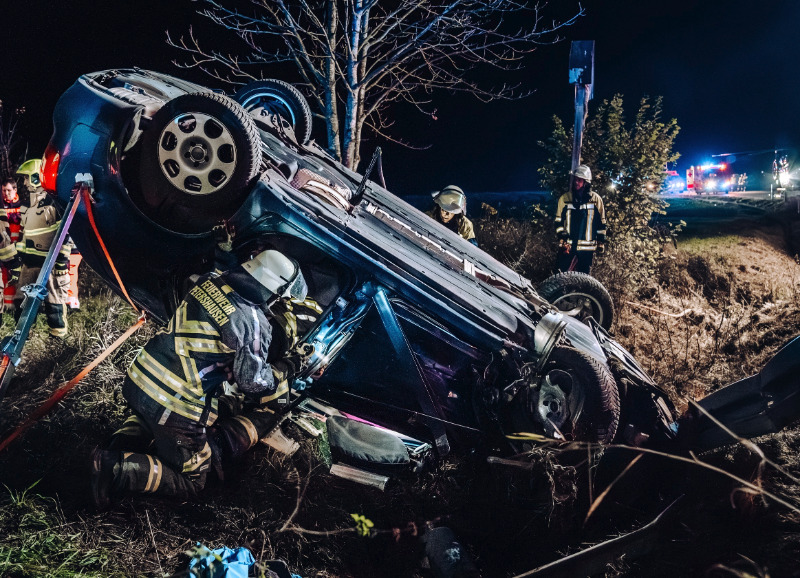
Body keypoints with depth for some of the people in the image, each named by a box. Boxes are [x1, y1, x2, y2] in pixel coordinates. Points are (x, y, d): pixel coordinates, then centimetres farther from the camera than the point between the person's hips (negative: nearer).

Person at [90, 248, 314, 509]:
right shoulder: (254, 323, -17)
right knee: (189, 482, 13)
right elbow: (253, 382, -7)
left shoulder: (210, 282, 4)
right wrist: (288, 366, 10)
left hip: (137, 382, 7)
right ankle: (121, 470, -6)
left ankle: (120, 448, 14)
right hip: (177, 407, -7)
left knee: (149, 417, 43)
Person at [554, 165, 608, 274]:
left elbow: (601, 222, 8)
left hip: (586, 248, 0)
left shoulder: (596, 199, 3)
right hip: (567, 247, 0)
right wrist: (562, 237, -4)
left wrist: (601, 242, 6)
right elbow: (558, 221, 7)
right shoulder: (564, 199, 4)